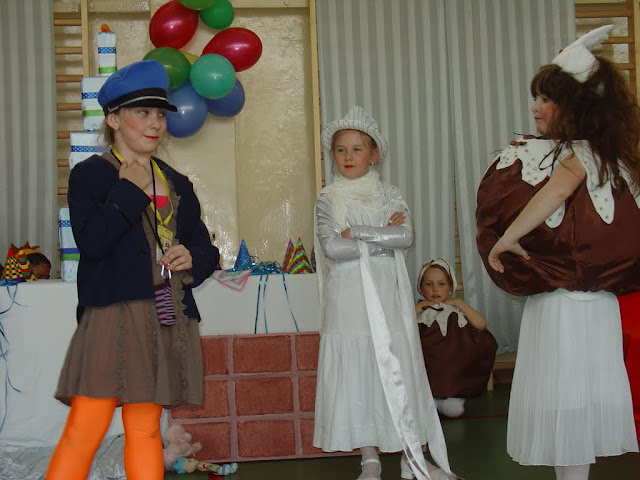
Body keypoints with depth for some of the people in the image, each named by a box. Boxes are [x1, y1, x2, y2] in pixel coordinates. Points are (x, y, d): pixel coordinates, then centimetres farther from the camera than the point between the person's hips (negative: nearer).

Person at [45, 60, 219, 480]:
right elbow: (92, 241, -13)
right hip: (112, 314, -5)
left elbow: (205, 249, 21)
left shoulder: (178, 184, 19)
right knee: (86, 427, -9)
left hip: (167, 318, 5)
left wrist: (192, 259, -2)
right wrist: (131, 189, -9)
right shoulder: (90, 174, 3)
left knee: (145, 428, 8)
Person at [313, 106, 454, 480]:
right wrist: (381, 238, -8)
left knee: (398, 370, -2)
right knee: (355, 372, 0)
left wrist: (355, 232, -11)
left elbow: (407, 236, -8)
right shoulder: (328, 200, 6)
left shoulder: (390, 196, 9)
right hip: (348, 300, 0)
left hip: (387, 297, 1)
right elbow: (332, 248, -10)